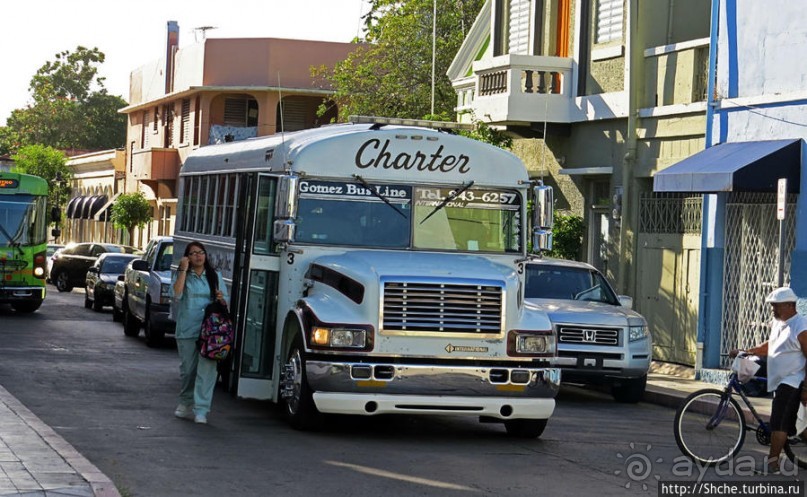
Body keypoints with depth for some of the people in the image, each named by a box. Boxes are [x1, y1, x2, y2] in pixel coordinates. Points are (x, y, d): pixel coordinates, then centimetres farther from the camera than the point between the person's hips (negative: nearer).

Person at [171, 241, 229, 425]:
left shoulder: (215, 276, 11)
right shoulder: (182, 275, 6)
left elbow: (226, 301, 14)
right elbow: (177, 294, -13)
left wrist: (221, 299, -10)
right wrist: (184, 270, -12)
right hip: (187, 331, 0)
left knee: (206, 370, -11)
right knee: (187, 370, 10)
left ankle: (201, 410, -14)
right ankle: (186, 403, 30)